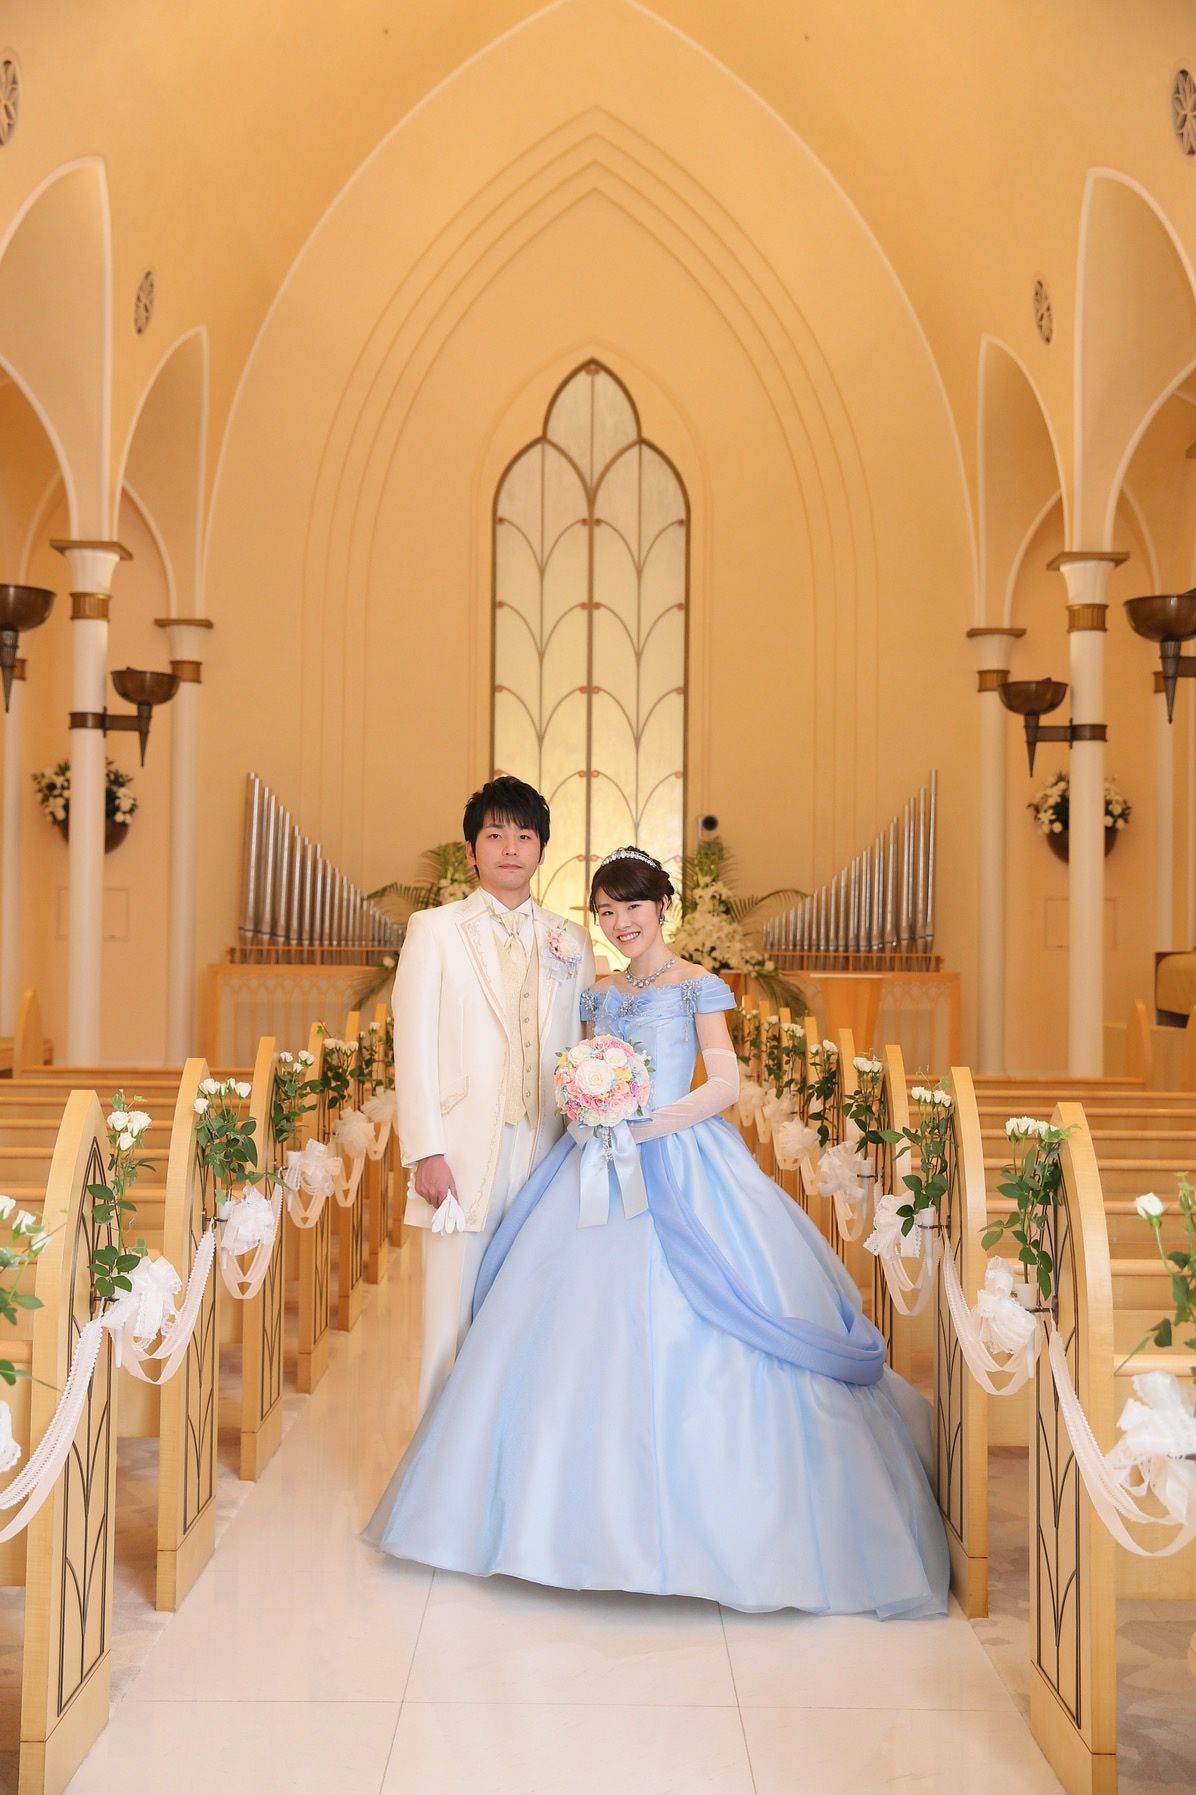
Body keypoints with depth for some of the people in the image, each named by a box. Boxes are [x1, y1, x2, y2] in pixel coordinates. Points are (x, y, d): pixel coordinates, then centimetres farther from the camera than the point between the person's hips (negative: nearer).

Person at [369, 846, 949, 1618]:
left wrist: (649, 1125, -18)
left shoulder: (697, 987, -1)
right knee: (585, 1335, 2)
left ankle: (689, 1523, -1)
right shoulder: (601, 994, 16)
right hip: (601, 1171, 6)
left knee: (684, 1340, -9)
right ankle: (597, 1515, 12)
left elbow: (726, 1082, -9)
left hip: (679, 1168, -6)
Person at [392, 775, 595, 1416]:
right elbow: (414, 1047, -1)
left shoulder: (571, 942, 14)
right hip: (463, 1158, -3)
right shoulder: (434, 930, 5)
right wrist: (425, 1153, -9)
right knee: (454, 1319, 0)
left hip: (547, 1157, 3)